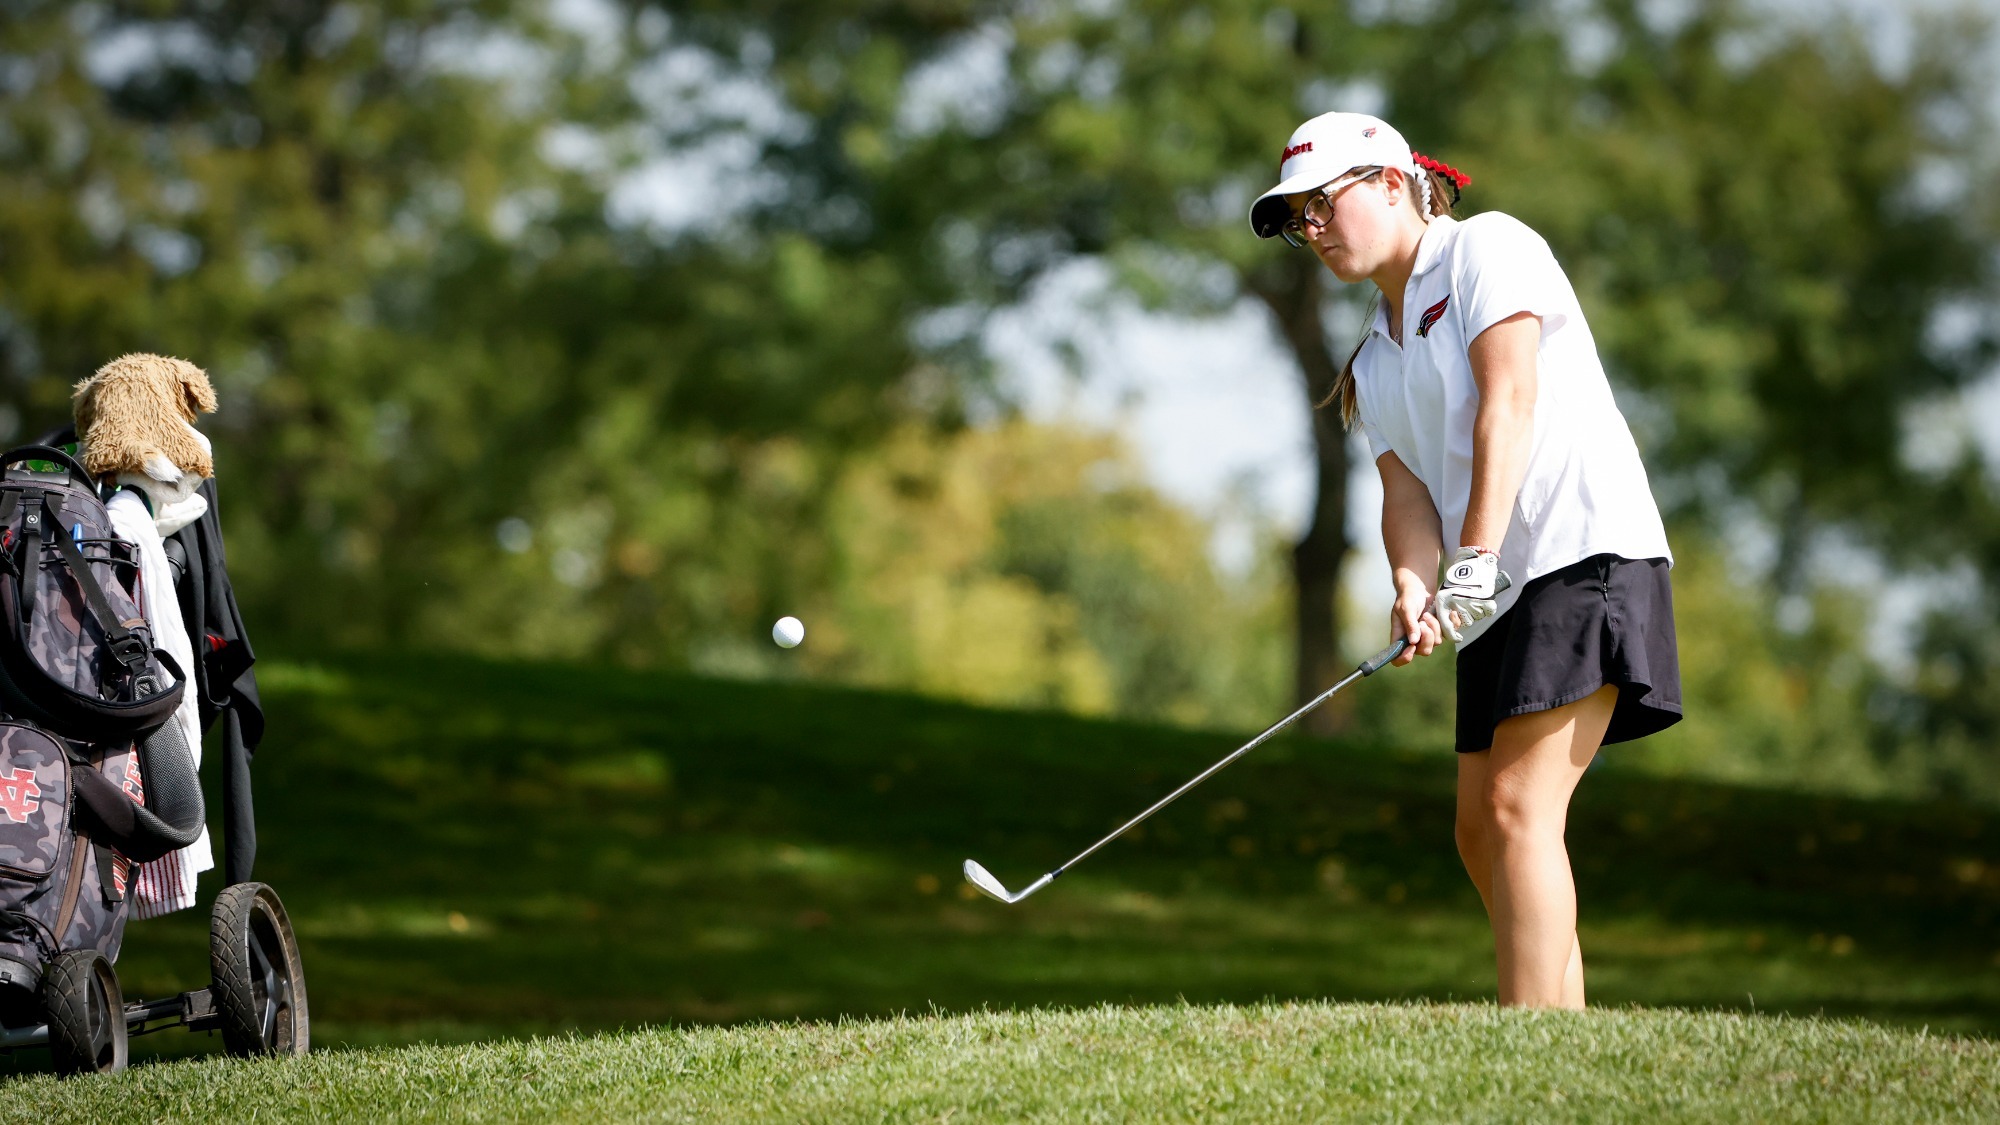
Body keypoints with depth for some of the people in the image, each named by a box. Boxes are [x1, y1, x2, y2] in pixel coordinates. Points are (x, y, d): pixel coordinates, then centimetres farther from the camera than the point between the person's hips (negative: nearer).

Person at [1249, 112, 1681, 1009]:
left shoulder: (1487, 246, -1)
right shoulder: (1377, 359, 21)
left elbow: (1509, 398, -14)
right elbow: (1405, 486, 8)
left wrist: (1475, 561, -23)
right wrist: (1415, 585, -15)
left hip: (1585, 547, -9)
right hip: (1501, 591, 9)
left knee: (1518, 809, -17)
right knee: (1480, 834, 6)